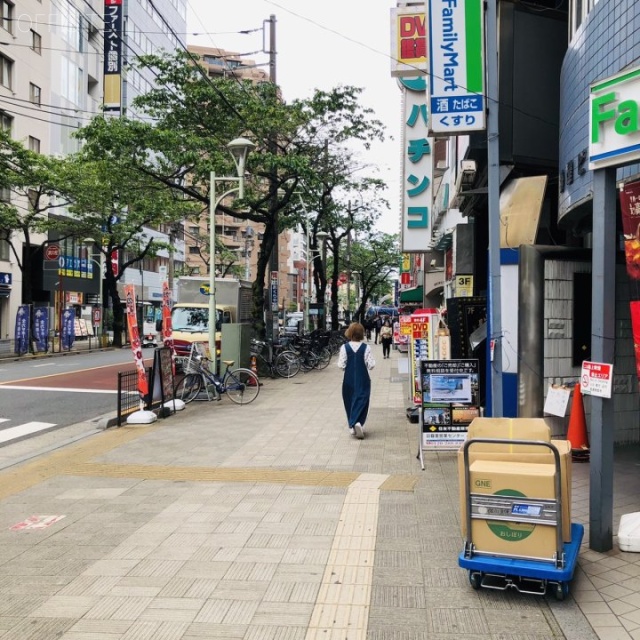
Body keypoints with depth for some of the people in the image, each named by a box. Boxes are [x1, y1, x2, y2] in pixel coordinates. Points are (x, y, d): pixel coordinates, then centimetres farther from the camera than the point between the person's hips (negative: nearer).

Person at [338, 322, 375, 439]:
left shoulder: (344, 347, -9)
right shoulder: (366, 348, -10)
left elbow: (341, 365, -9)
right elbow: (371, 365, -9)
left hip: (349, 380, 1)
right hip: (363, 379, -1)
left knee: (349, 401, 16)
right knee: (361, 401, 2)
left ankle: (352, 426, 21)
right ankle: (358, 423, -20)